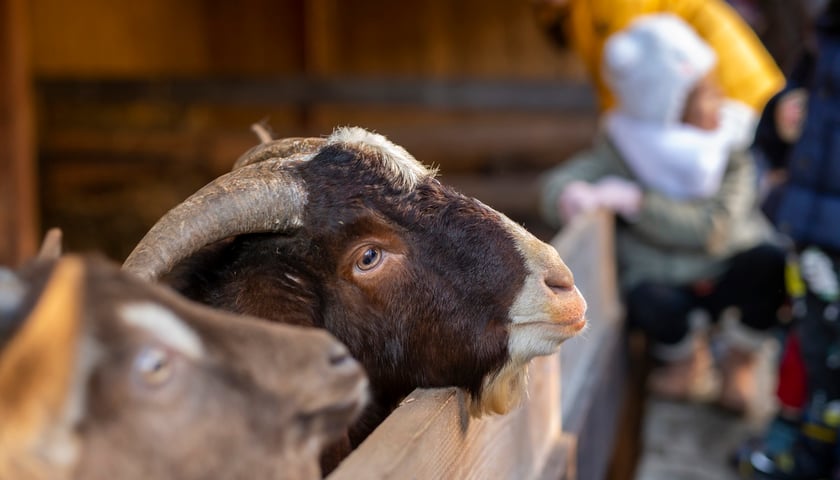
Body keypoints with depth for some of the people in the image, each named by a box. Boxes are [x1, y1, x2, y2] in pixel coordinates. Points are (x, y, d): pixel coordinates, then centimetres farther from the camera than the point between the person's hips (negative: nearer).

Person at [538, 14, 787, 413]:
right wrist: (571, 193, -41)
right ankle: (687, 358, 3)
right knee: (653, 303, -36)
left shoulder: (732, 160, -15)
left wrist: (635, 201, -37)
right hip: (660, 279, -1)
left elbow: (710, 230, -29)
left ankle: (740, 363, 0)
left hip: (724, 279, 1)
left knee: (770, 260, -30)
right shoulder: (623, 151, -12)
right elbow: (557, 181, -15)